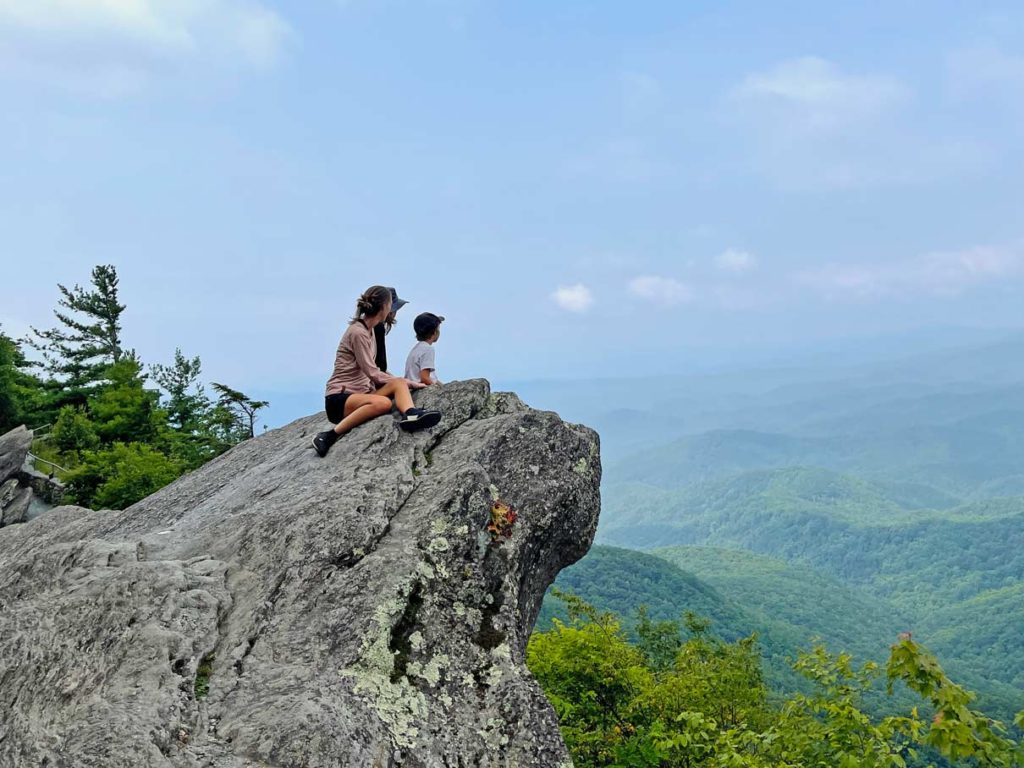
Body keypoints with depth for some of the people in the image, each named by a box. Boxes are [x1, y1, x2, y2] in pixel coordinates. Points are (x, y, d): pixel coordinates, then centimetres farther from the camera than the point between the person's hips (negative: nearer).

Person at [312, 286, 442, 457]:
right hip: (339, 399, -8)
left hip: (360, 392, 8)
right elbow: (372, 373, -15)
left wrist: (403, 381, 5)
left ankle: (410, 415, -46)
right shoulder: (358, 332, -13)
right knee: (383, 403, -34)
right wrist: (407, 382, -8)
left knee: (398, 384, -14)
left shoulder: (368, 330, 14)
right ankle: (329, 436, -28)